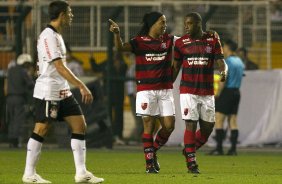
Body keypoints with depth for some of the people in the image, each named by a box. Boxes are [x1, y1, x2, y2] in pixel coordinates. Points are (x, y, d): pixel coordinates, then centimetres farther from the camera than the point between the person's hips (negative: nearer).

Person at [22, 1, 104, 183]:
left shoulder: (56, 35, 14)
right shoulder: (49, 36, -17)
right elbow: (60, 67, -23)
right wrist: (82, 86, -25)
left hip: (63, 91, 10)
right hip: (48, 91, -10)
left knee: (80, 125, 3)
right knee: (41, 130, -3)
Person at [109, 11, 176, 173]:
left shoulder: (168, 40, 8)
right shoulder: (140, 41, -4)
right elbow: (121, 47, -16)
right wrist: (117, 33, -36)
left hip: (165, 90, 4)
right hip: (146, 90, -4)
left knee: (169, 126, -1)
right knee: (149, 125, -2)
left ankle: (153, 150, 24)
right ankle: (150, 163, 4)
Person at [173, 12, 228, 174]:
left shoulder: (213, 40, 2)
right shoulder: (181, 43, 3)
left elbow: (220, 60, -3)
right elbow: (176, 67, 9)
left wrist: (224, 71, -25)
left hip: (207, 91, 2)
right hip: (188, 91, -2)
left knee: (208, 127, 5)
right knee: (191, 125, -7)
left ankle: (189, 151, 28)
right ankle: (191, 163, -1)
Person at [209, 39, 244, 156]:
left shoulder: (227, 62, -12)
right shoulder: (239, 62, 14)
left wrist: (217, 94, -10)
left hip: (227, 92, -8)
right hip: (236, 92, 8)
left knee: (218, 120, -6)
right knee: (233, 121, 7)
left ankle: (219, 148, -11)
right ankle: (233, 149, 3)